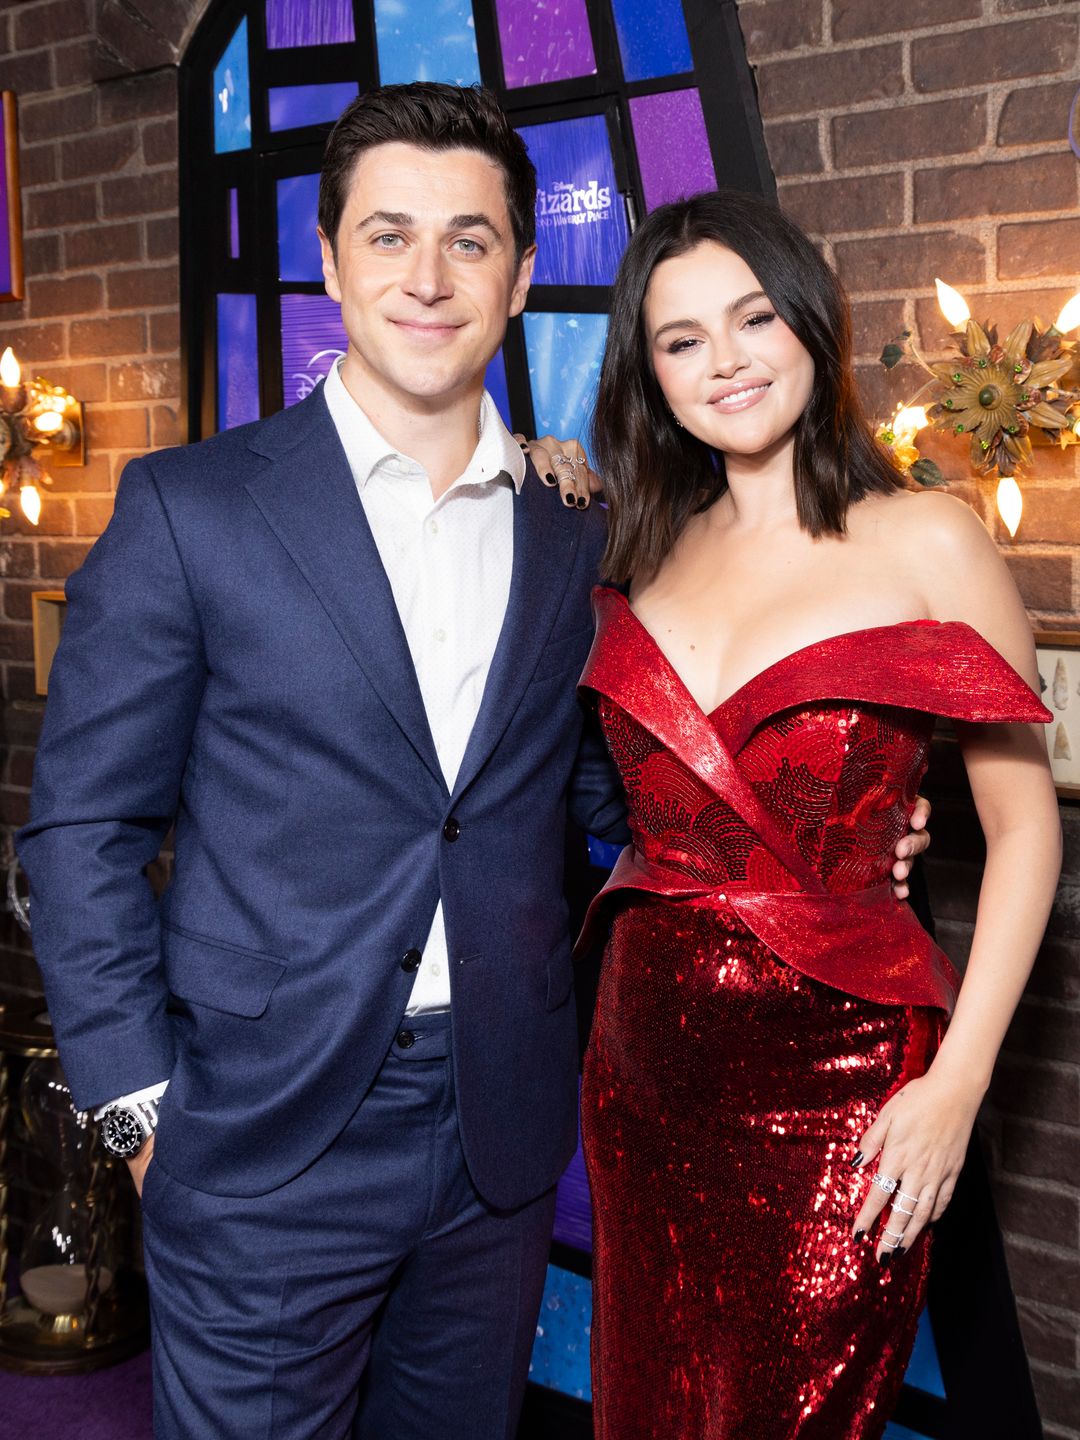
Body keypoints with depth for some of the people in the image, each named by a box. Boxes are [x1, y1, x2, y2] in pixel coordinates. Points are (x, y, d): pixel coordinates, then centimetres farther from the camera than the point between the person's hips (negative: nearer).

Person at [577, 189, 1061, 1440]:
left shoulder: (927, 544, -6)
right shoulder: (645, 557, 7)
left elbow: (1024, 827, -6)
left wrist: (957, 1081, -13)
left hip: (833, 1070, -4)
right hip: (646, 1056, 4)